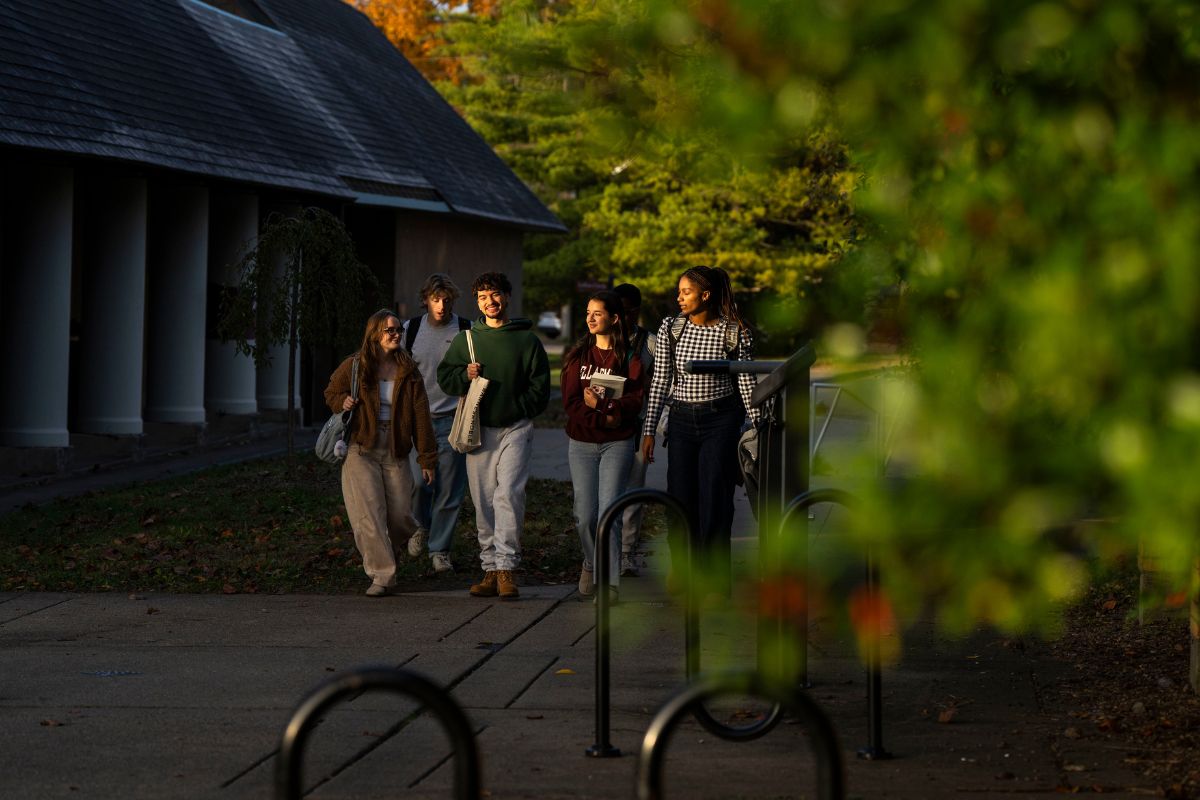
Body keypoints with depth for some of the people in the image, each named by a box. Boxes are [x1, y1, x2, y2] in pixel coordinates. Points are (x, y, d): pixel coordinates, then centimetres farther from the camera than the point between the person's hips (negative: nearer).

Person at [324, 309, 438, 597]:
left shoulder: (408, 372, 3)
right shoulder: (353, 367, -1)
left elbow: (421, 418, 2)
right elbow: (331, 393, 16)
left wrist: (427, 459, -1)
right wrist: (342, 402, -9)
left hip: (395, 454, 2)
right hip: (360, 452, -2)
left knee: (401, 516, 1)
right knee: (369, 514, -10)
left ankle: (385, 550, 33)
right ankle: (382, 575, -6)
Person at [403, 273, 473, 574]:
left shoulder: (467, 331, 1)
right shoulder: (410, 330, 7)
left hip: (453, 422, -1)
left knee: (449, 490, -2)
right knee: (419, 482, -3)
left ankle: (440, 550, 8)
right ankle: (423, 526, 27)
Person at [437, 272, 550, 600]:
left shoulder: (526, 339, 5)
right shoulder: (465, 339, 12)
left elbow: (540, 386, 6)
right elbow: (444, 377, 13)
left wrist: (517, 411, -4)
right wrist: (465, 375, -7)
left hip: (515, 428, -3)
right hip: (478, 430, 3)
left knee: (508, 494, -16)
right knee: (484, 502, 3)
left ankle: (506, 567, -17)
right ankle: (491, 569, 9)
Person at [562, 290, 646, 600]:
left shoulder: (629, 358, 1)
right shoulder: (578, 355, 8)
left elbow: (635, 400, -9)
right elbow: (571, 401, -1)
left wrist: (600, 404, -20)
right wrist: (604, 419, -14)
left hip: (617, 444, -2)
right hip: (581, 443, 3)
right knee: (585, 514, 2)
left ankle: (610, 582, -8)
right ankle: (591, 563, 29)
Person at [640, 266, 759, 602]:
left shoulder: (735, 332, -7)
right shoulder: (670, 329, 0)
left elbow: (746, 384, -1)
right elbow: (660, 381, 4)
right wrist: (649, 430, 2)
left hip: (720, 421, -3)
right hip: (681, 420, 3)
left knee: (714, 500, -2)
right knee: (679, 498, 5)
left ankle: (715, 582, 8)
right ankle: (680, 567, 28)